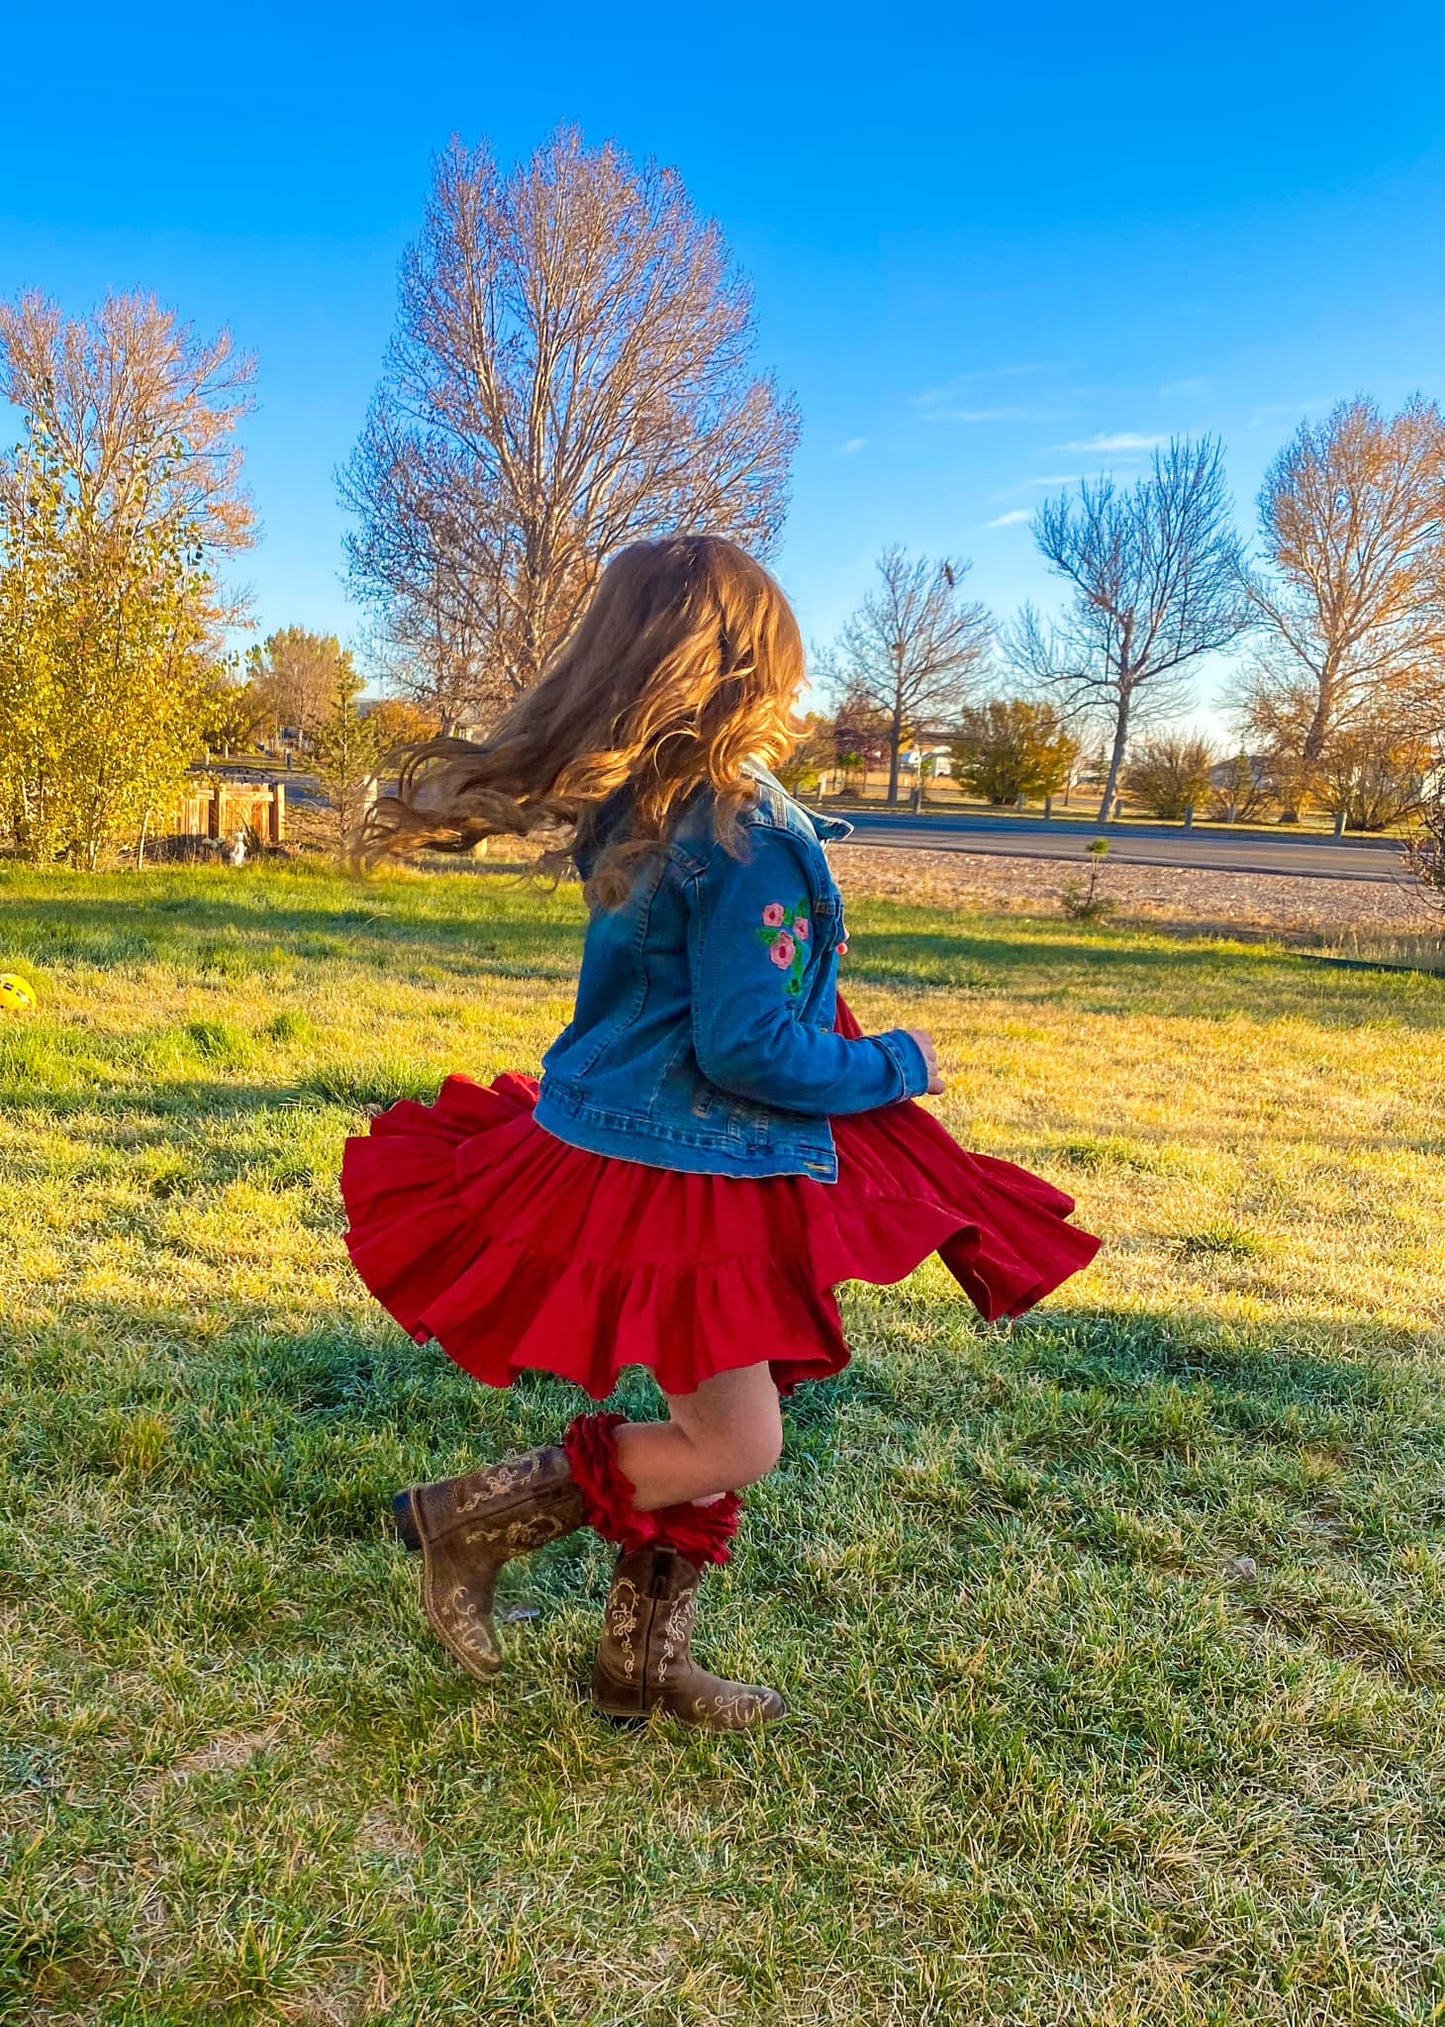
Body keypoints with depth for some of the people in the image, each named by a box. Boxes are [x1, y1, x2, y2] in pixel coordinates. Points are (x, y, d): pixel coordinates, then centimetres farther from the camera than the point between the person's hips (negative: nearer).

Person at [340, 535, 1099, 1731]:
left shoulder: (633, 811, 5)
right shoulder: (751, 836, -23)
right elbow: (749, 1049, -22)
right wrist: (896, 1070, -7)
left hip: (618, 1136, 9)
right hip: (681, 1175, -9)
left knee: (705, 1424, 18)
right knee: (735, 1447, 4)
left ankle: (647, 1659, 32)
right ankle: (475, 1521, 14)